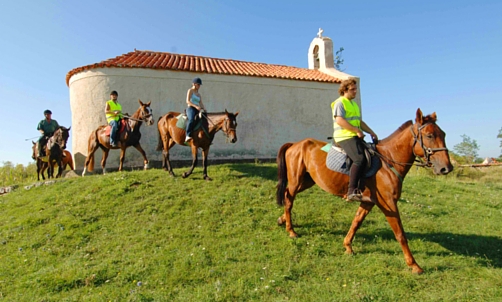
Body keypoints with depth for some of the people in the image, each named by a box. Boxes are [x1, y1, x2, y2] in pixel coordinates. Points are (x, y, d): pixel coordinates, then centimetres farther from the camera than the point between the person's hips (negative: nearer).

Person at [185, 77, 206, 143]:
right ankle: (188, 136, -39)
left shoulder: (198, 94, 23)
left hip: (197, 110, 8)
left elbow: (201, 103, 14)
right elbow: (187, 101, -9)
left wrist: (204, 109, -7)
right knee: (192, 120, -35)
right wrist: (196, 106, -23)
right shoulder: (190, 91, 3)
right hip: (191, 109, -8)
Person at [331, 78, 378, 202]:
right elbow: (339, 120, -18)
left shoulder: (354, 104, 25)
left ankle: (361, 190, -2)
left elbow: (360, 122, 27)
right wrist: (357, 130, -18)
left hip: (355, 137, 10)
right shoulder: (339, 103, -4)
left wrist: (371, 132, 15)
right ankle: (352, 192, -26)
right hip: (344, 137, -9)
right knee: (359, 159, -27)